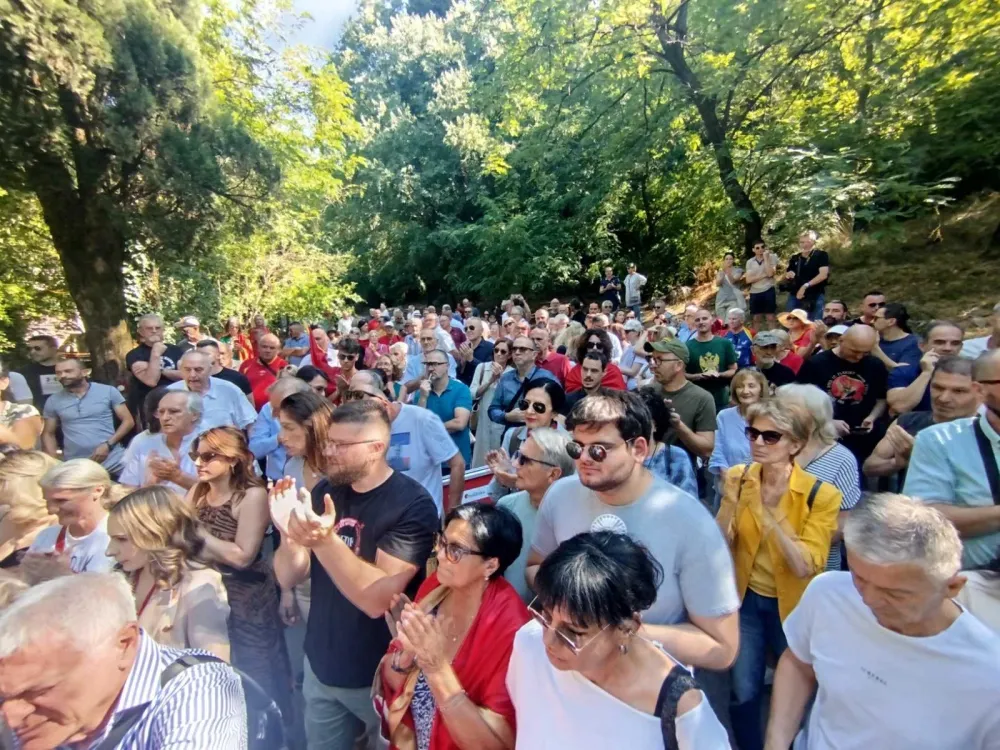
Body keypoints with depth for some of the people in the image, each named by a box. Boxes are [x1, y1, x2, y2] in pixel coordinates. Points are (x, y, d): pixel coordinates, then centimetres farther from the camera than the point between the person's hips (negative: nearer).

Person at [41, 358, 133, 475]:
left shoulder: (108, 391, 3)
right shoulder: (53, 401, 10)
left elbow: (128, 421, 2)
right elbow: (48, 434, 17)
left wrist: (108, 444, -10)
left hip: (113, 459, -2)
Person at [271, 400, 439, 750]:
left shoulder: (412, 504, -24)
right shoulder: (324, 491, -5)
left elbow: (378, 599, -28)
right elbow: (289, 578, -4)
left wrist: (324, 540, -40)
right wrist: (290, 531, -23)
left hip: (378, 675, -5)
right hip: (319, 666, 5)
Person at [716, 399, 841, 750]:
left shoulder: (821, 494, -19)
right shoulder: (738, 476, -11)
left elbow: (804, 567, -25)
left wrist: (772, 512, -37)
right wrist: (730, 501, -29)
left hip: (791, 604, -1)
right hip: (746, 598, 2)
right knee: (743, 695, 8)